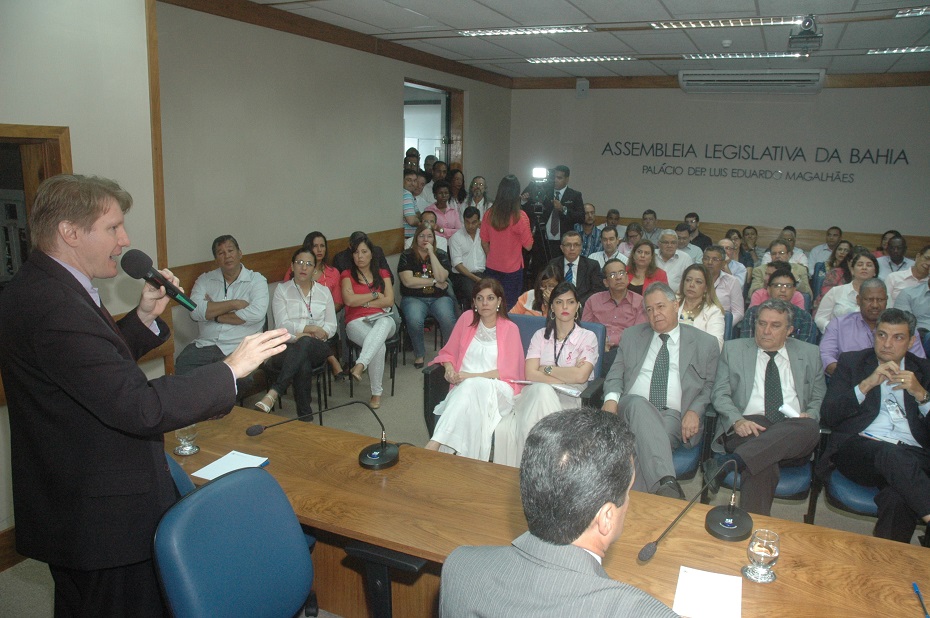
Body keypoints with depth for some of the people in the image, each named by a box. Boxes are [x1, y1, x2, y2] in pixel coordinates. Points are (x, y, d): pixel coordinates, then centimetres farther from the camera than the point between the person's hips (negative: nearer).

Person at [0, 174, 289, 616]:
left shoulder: (40, 287, 5)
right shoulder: (55, 307, -28)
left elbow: (102, 365, 13)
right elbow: (141, 408, -32)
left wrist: (145, 317, 0)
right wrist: (231, 369, -24)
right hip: (101, 524, -10)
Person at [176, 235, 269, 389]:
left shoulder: (256, 280, 7)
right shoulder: (205, 280, 15)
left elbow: (256, 313, -12)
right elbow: (195, 311, -4)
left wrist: (216, 316, -4)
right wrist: (233, 304, -7)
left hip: (239, 347, -2)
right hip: (204, 345, 2)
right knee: (182, 364, -27)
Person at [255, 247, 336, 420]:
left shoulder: (324, 291, 16)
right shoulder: (282, 290, 9)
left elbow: (331, 327, 9)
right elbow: (283, 326, -4)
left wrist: (304, 333, -8)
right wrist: (312, 328, -8)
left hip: (316, 348, 1)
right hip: (287, 348, -1)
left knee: (304, 343, -38)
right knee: (303, 365, -38)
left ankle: (273, 393, -44)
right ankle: (305, 416, -32)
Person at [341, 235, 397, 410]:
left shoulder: (382, 274, 20)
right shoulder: (347, 274, 15)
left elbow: (389, 301, 4)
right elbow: (349, 300, -5)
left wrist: (363, 302, 0)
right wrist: (375, 295, 3)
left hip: (382, 319, 1)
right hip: (357, 322, -1)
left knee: (383, 324, -40)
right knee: (379, 346, -35)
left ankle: (360, 366, -54)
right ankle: (376, 392, -28)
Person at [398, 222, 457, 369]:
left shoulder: (441, 255, 8)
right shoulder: (407, 256, 4)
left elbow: (441, 278, -10)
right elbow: (408, 281, -11)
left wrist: (431, 253, -11)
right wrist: (434, 282, -8)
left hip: (439, 298, 1)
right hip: (414, 298, -1)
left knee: (448, 319, -30)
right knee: (414, 321, -33)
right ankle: (419, 354, -6)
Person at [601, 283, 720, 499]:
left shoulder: (705, 343, 15)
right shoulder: (631, 336, 21)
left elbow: (711, 386, 12)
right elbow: (615, 375, 17)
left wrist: (695, 411, -9)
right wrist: (611, 398, -6)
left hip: (673, 416, -1)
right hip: (632, 409, 1)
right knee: (639, 403, -38)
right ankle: (666, 485, -52)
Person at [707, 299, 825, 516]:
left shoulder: (809, 354, 21)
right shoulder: (733, 349, 15)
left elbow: (820, 398, 22)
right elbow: (720, 394, 8)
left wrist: (810, 416, -3)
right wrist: (737, 420, -14)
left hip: (794, 433, 2)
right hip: (748, 427, -2)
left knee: (810, 427, -36)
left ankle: (729, 462, -48)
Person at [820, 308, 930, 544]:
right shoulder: (851, 362, 16)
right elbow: (828, 416, 2)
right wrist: (867, 383, -8)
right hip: (858, 448, -1)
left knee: (898, 497, -34)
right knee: (892, 455, -38)